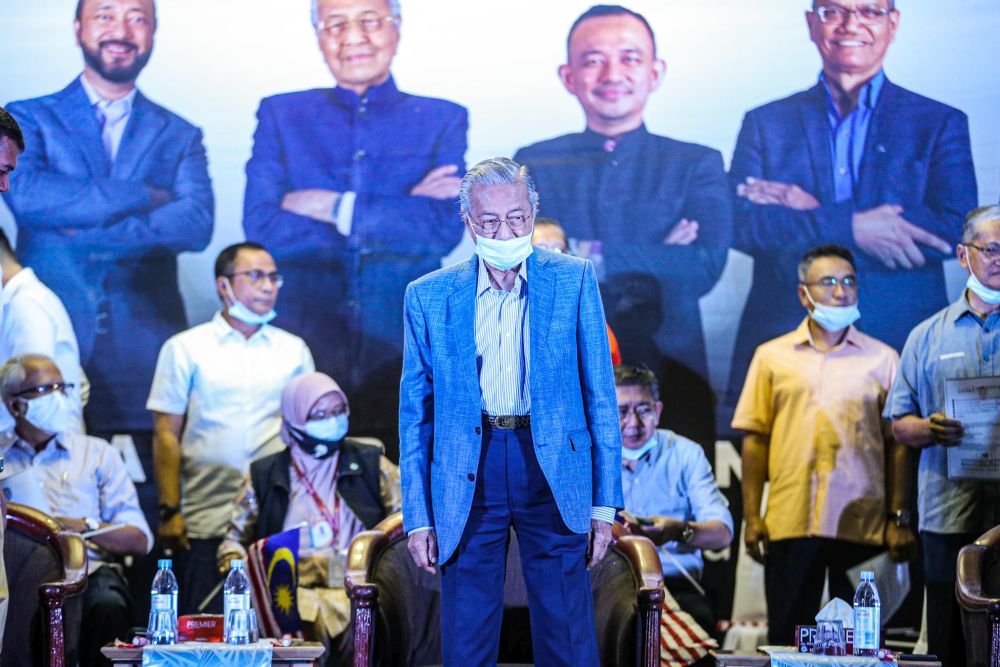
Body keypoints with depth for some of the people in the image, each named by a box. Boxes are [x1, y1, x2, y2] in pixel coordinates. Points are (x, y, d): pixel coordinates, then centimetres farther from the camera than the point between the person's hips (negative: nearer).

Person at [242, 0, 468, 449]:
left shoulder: (444, 121, 10)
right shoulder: (281, 114, 11)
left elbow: (445, 230, -5)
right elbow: (261, 228, -4)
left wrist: (337, 209, -8)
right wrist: (399, 215, -7)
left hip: (403, 351, 0)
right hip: (303, 346, 0)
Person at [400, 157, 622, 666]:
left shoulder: (574, 280, 4)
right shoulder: (428, 296, 6)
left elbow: (600, 394, 4)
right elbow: (415, 413, 8)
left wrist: (604, 501, -1)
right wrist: (417, 516, 4)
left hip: (553, 473, -1)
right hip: (468, 480, 1)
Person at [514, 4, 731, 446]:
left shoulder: (698, 165, 8)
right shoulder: (533, 165, 8)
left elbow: (704, 268, -7)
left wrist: (593, 257, -11)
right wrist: (656, 260, -13)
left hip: (668, 380, 0)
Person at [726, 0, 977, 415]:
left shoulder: (940, 124, 9)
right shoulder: (765, 123, 12)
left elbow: (958, 228, -6)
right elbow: (739, 224, -2)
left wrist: (811, 213, -8)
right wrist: (849, 228, -16)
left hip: (898, 347, 0)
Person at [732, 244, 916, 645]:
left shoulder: (882, 359, 10)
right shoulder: (772, 356, 11)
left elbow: (896, 444, 7)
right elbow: (755, 439, 8)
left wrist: (899, 518, 0)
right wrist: (751, 516, 1)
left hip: (862, 526, 0)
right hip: (789, 524, 0)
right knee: (787, 638, 3)